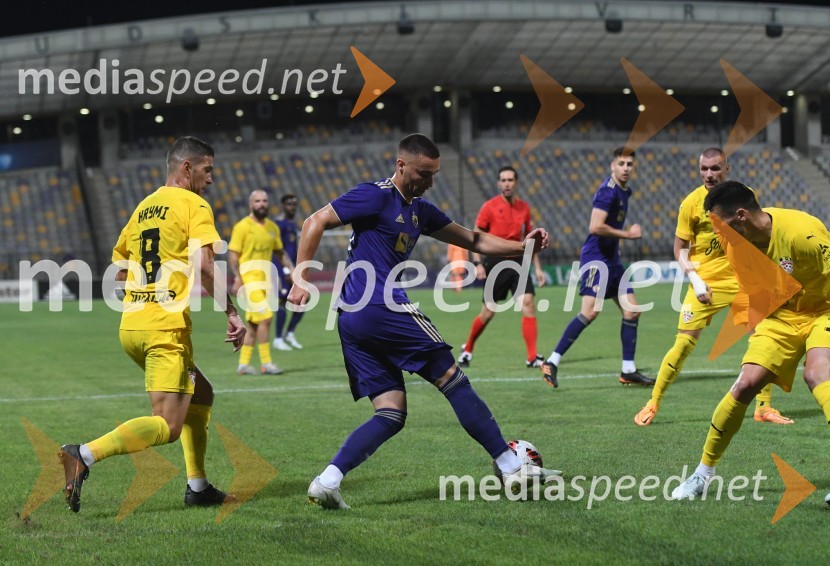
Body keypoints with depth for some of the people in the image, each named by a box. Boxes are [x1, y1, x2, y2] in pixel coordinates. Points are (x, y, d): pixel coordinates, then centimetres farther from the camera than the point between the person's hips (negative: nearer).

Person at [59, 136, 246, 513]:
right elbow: (205, 265, -17)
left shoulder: (143, 207, 18)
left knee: (200, 394, 22)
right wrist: (231, 313, -13)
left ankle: (198, 487, 19)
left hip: (130, 325, 9)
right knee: (167, 427, -11)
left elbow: (118, 269, 24)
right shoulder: (195, 206, -4)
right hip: (166, 327, -9)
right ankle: (84, 455, -26)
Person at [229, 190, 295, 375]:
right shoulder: (242, 226, -7)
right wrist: (237, 278, -18)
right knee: (265, 318, -14)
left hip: (266, 276, 7)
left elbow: (280, 252, 22)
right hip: (250, 276, -7)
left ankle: (243, 364, 15)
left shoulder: (272, 227, 12)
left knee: (253, 323, 9)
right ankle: (266, 363, -8)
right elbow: (233, 254, -8)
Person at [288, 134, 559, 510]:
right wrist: (300, 280, -12)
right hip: (379, 308, -10)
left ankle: (327, 482, -9)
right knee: (451, 378, -4)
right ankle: (511, 467, 0)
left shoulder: (419, 210, 21)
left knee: (391, 414, 3)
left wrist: (521, 247, 9)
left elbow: (472, 240, 23)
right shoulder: (376, 196, -6)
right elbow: (315, 222, -8)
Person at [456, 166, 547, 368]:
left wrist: (537, 268, 12)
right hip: (495, 262, -3)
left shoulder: (524, 208, 8)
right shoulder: (489, 207, -4)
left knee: (528, 304, -14)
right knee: (488, 313, 2)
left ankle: (532, 357, -13)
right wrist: (477, 263, -11)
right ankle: (467, 349, 28)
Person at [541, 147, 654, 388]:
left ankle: (628, 371, 13)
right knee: (591, 311, -21)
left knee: (632, 311, 7)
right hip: (596, 258, -10)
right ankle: (552, 363, -17)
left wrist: (628, 233, 16)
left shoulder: (624, 192, 15)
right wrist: (628, 234, -16)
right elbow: (595, 227, -24)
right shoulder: (608, 191, -14)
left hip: (612, 259, 10)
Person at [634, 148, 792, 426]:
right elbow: (680, 248, -1)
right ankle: (652, 405, 5)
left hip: (741, 279, 3)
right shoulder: (692, 202, -8)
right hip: (706, 283, -3)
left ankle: (764, 408, 8)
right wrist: (694, 278, -14)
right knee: (684, 343, -9)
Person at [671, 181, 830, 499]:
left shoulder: (801, 232, -29)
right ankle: (704, 473, 4)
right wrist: (761, 333, 13)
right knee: (746, 383, -10)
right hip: (782, 316, 5)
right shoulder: (736, 246, -7)